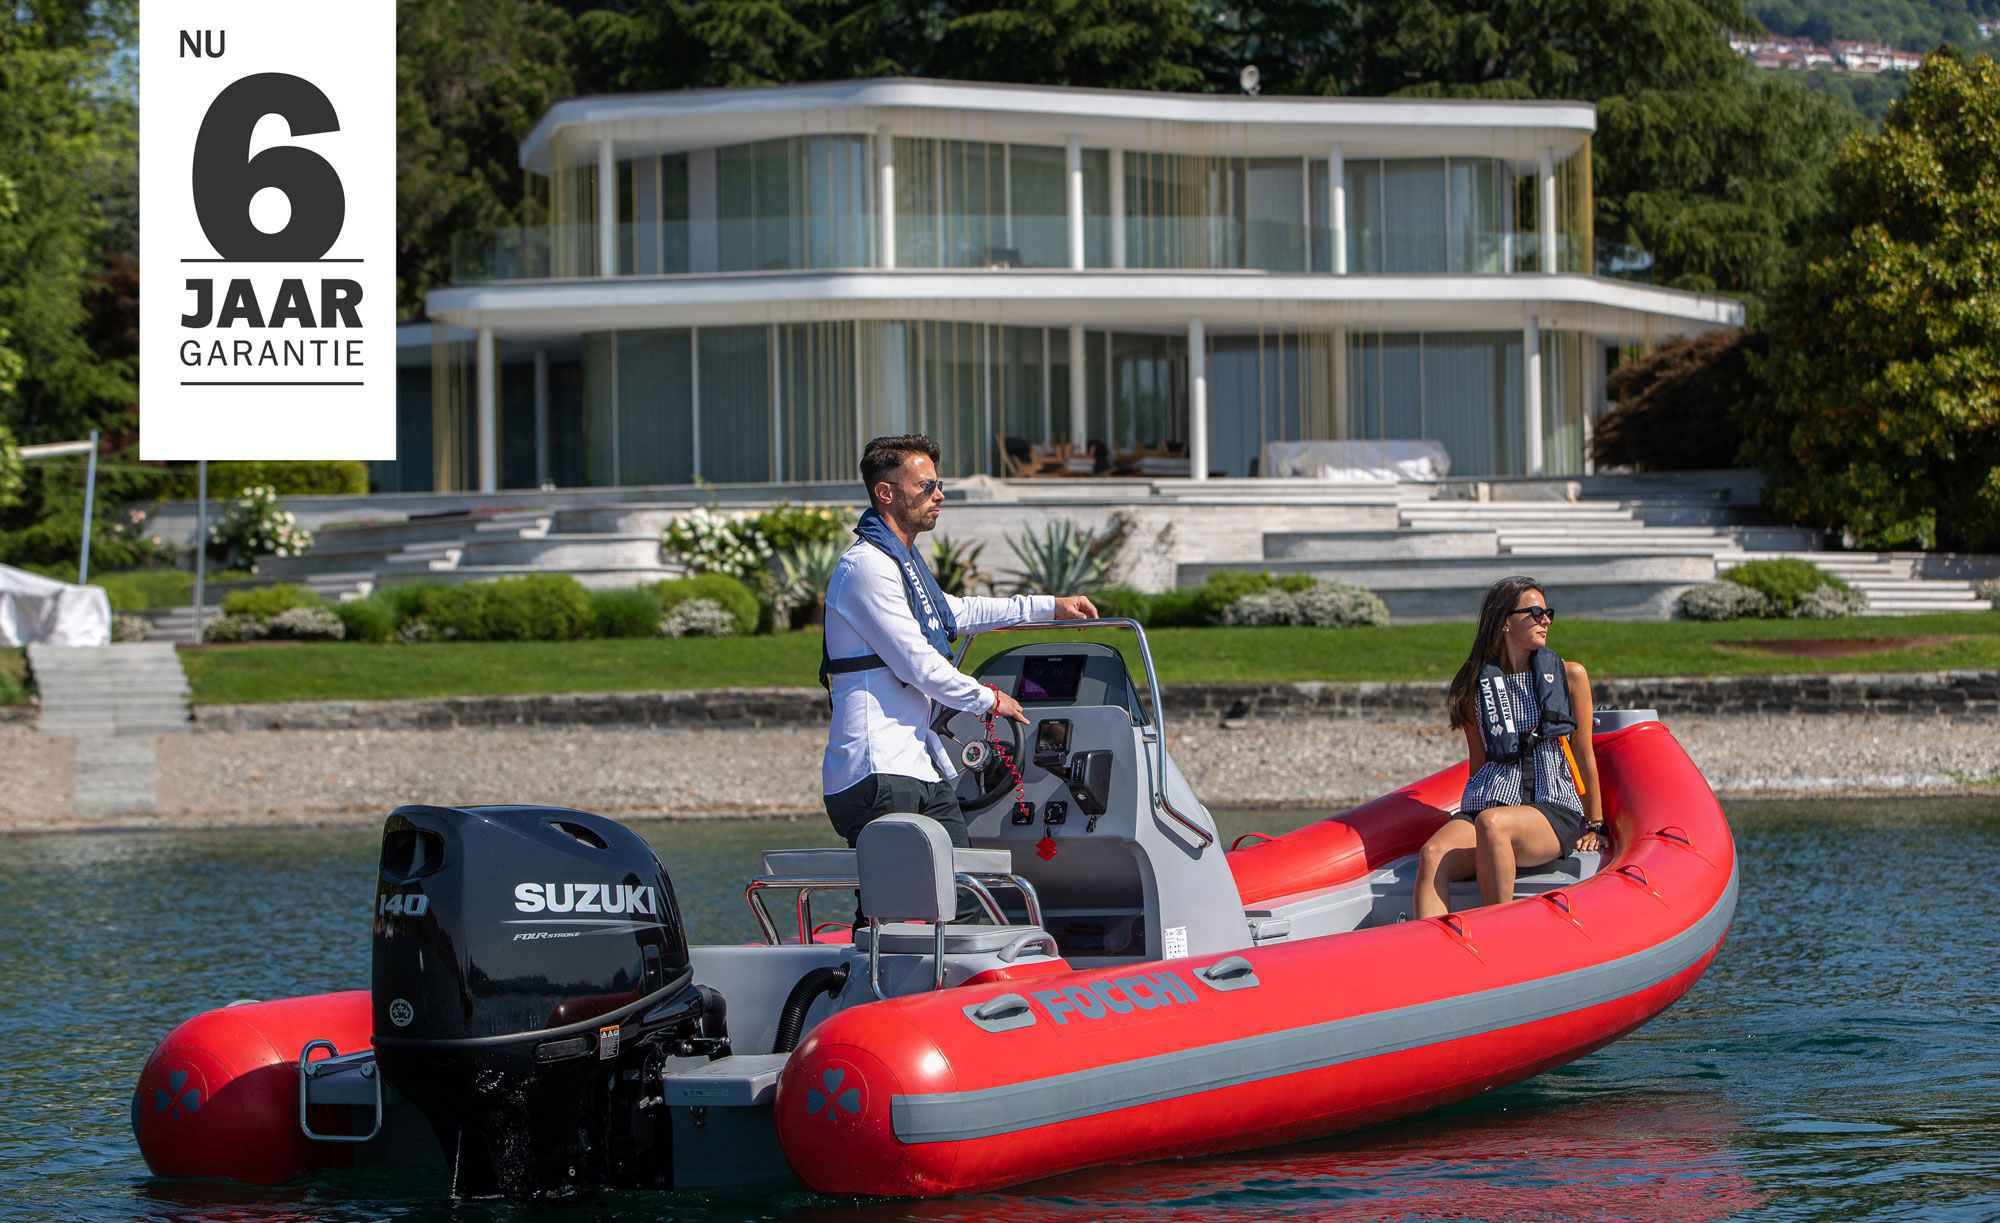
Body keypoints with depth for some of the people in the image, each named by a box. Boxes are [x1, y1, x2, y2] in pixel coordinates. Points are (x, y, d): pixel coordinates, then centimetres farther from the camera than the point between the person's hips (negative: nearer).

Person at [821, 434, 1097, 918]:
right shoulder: (866, 567, -13)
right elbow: (919, 666, -15)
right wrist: (989, 700, -1)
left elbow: (956, 612, 39)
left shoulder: (903, 562, 21)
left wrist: (1049, 606, 40)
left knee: (959, 901, 5)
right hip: (879, 772, -10)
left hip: (920, 767, 10)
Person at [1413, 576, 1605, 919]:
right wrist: (1468, 814, 14)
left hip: (1554, 809, -2)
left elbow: (1584, 755, 12)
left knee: (1492, 823, -37)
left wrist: (1594, 826, 14)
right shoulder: (1476, 686, 12)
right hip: (1486, 804, 2)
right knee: (1433, 854, -31)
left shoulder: (1569, 676, 9)